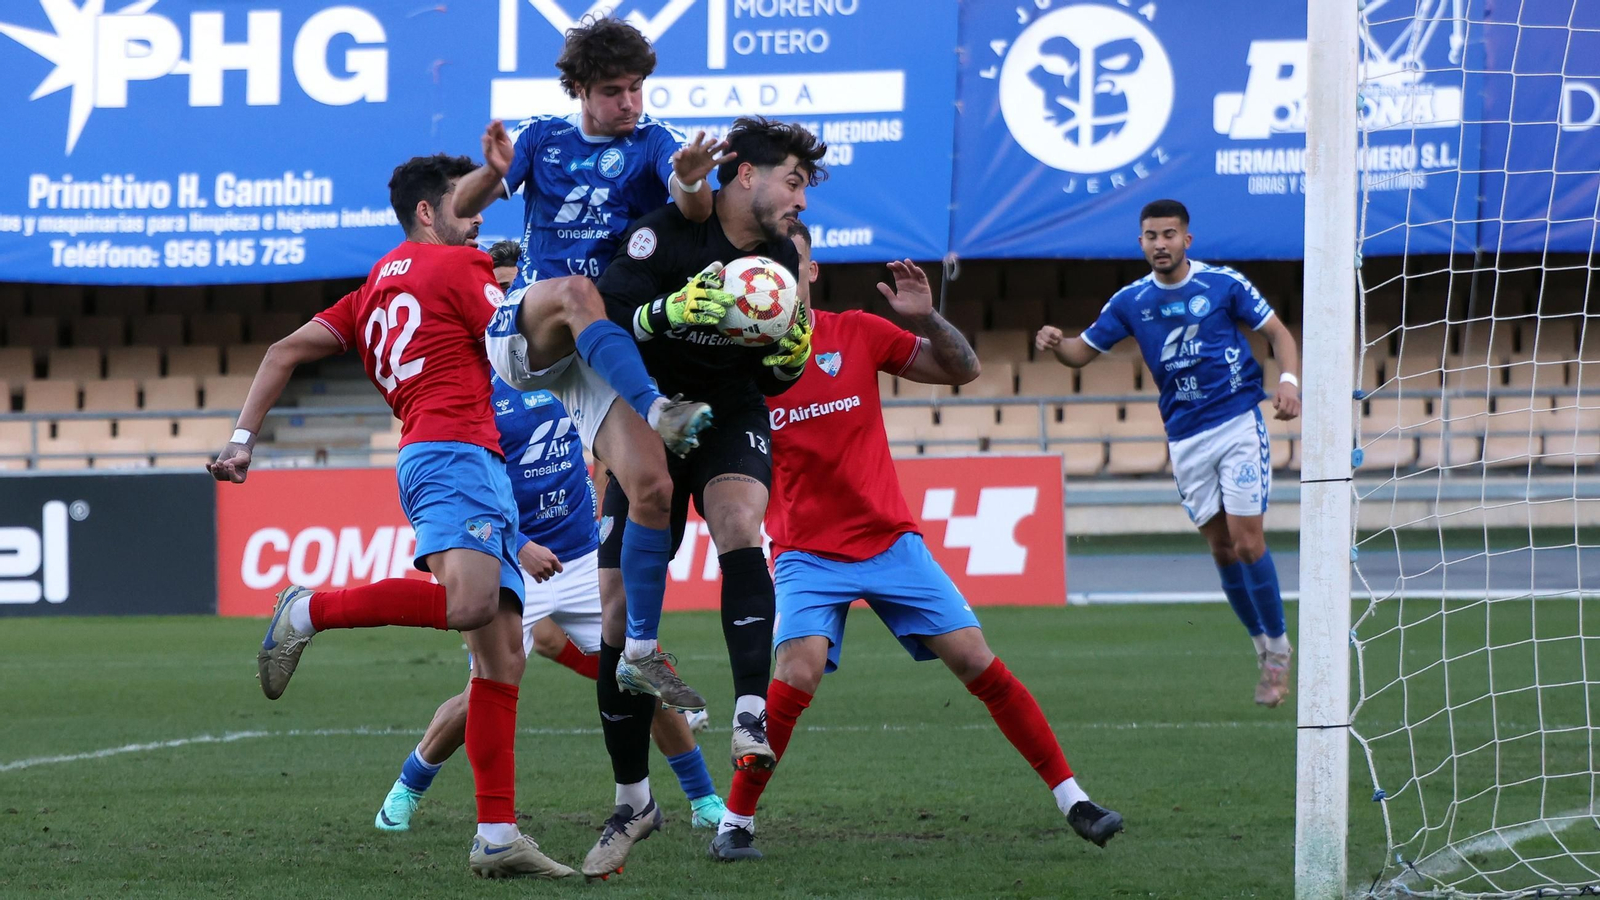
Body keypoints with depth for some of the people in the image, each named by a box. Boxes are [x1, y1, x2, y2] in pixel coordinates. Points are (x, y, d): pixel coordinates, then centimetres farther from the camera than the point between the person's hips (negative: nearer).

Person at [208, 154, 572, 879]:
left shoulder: (372, 292, 29)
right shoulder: (457, 266, 6)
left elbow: (284, 352, 24)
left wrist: (243, 438, 22)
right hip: (455, 452, -9)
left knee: (502, 654, 3)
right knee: (469, 602, -33)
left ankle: (498, 837, -4)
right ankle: (309, 611, -19)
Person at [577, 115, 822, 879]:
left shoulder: (781, 264, 2)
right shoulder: (666, 234, -12)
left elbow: (771, 383, 11)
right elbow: (603, 316, -23)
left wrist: (792, 356, -12)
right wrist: (673, 310, -39)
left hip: (731, 421, 2)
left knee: (738, 527, -33)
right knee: (618, 612, -3)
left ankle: (752, 715, -40)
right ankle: (633, 800, 11)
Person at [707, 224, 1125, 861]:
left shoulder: (858, 333, 2)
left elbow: (963, 370, 4)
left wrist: (926, 318, -15)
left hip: (890, 540, 2)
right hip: (807, 555, -2)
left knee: (978, 662, -5)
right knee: (797, 674, -24)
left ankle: (1072, 800, 5)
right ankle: (735, 822, -8)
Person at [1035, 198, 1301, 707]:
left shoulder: (1224, 284, -3)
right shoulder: (1131, 301, 6)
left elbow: (1278, 333, 3)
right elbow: (1083, 352, 10)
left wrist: (1289, 380, -16)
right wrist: (1055, 344, -13)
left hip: (1239, 423, -4)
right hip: (1186, 439, 4)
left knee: (1246, 541, -12)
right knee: (1221, 548, 4)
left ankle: (1278, 648, 1)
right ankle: (1261, 645, 19)